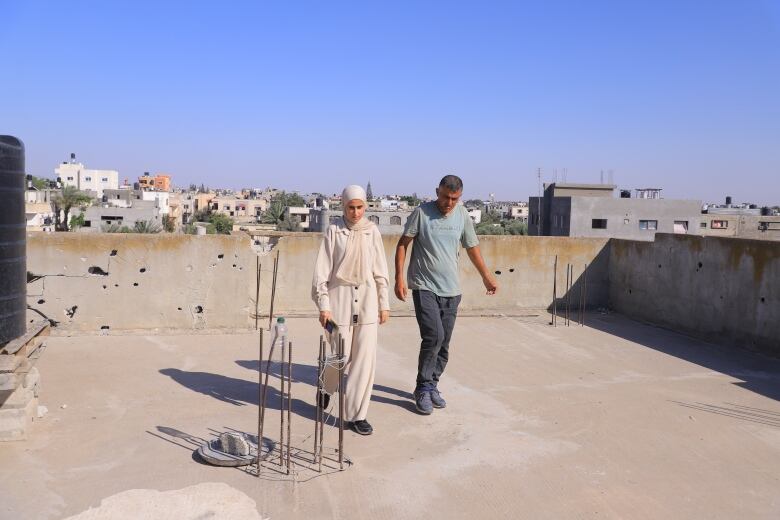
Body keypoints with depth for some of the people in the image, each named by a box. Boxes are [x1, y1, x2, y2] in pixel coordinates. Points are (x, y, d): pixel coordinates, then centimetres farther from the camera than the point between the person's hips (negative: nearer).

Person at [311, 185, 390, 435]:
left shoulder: (372, 231, 5)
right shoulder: (334, 231, -2)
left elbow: (381, 271, 9)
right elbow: (322, 271, -3)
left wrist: (384, 304, 8)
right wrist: (323, 305, -8)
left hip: (367, 299, 3)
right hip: (340, 296, -2)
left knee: (365, 358, 1)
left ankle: (356, 414, 12)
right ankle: (326, 386, 38)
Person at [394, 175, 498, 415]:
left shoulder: (462, 215, 6)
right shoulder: (422, 212, -6)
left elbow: (472, 247, 17)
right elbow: (402, 244, -3)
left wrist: (486, 276, 22)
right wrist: (399, 277, -10)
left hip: (451, 290, 4)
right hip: (424, 287, -4)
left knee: (443, 343, 7)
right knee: (434, 336, -15)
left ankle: (432, 385, 24)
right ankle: (423, 388, 0)